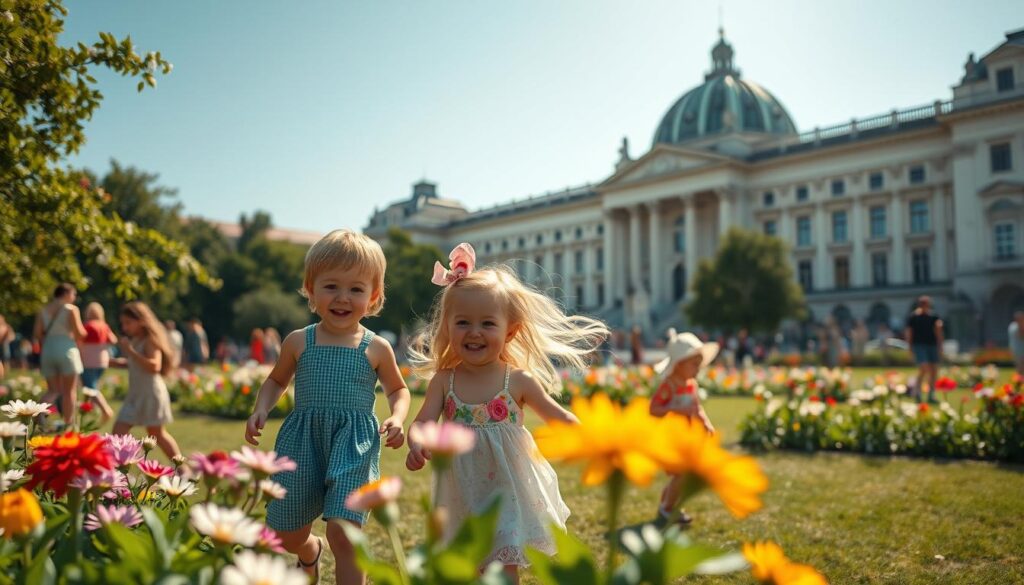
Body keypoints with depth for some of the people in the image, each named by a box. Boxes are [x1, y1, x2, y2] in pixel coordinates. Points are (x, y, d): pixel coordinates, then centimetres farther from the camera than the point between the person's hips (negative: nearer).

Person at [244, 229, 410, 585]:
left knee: (342, 532, -20)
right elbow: (277, 380, 20)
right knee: (287, 535, 13)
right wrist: (261, 410, 1)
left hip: (354, 442, -2)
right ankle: (311, 553, 50)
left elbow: (398, 389, 15)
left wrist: (397, 418, -6)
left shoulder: (376, 349, 1)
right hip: (303, 439, 3)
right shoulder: (298, 342, 4)